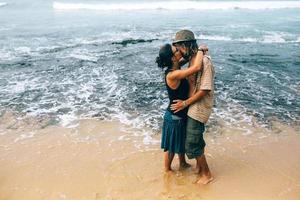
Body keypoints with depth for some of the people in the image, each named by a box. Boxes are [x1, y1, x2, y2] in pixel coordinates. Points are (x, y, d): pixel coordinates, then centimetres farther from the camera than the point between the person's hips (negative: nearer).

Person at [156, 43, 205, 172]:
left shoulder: (175, 68, -5)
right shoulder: (172, 75, -32)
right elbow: (197, 67, -39)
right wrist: (200, 50, -23)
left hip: (182, 114, 9)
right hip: (174, 117, -9)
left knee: (182, 141, 29)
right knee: (171, 146, 14)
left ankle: (183, 163, 53)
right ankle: (167, 170, 38)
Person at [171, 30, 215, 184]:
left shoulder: (204, 61, -21)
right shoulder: (192, 59, 5)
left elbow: (204, 90, -23)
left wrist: (185, 103, -17)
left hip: (199, 108, -9)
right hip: (193, 106, 9)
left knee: (192, 145, -2)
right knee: (196, 138, 22)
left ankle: (207, 174, 17)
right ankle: (199, 166, 41)